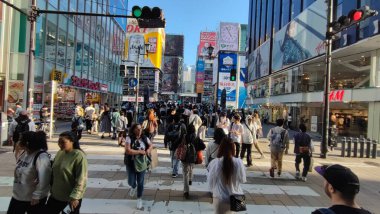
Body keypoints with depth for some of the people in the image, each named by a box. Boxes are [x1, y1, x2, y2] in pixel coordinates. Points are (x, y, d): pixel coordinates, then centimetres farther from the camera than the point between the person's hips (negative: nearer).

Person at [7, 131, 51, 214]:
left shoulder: (41, 157, -26)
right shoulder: (24, 153, 1)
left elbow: (43, 179, -26)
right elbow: (19, 168, 15)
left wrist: (36, 196, -22)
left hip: (33, 199, -8)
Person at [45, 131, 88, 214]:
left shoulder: (79, 156, -21)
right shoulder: (59, 153, 1)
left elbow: (81, 180, -23)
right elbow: (54, 172, 14)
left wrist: (74, 197, -25)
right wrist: (52, 189, 17)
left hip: (72, 197, -7)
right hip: (56, 194, 7)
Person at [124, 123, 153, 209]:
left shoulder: (145, 138, -3)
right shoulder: (129, 138, -14)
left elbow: (151, 145, 13)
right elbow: (128, 150, -23)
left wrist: (148, 150, -9)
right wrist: (140, 151, -21)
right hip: (131, 163, -2)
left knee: (140, 182, 8)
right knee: (131, 182, 3)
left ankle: (139, 199, 28)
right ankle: (134, 187, 42)